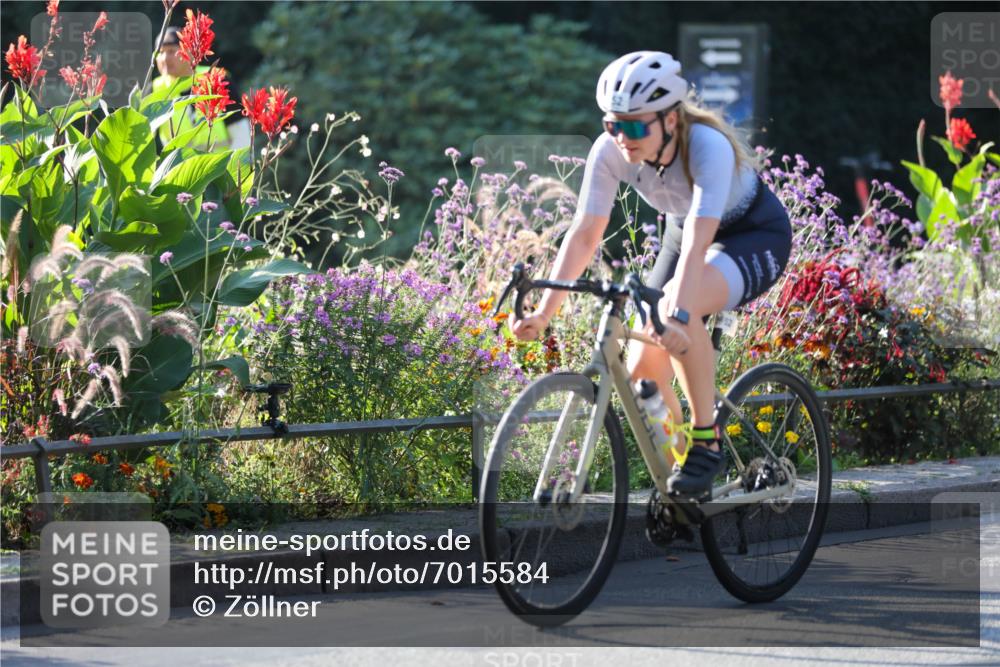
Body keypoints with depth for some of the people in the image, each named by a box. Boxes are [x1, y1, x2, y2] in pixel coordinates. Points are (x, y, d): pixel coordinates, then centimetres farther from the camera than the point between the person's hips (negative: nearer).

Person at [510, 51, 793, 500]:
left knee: (678, 308, -36)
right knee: (642, 371, -8)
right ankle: (677, 481, 15)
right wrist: (543, 312, -29)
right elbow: (584, 234, -20)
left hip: (756, 235, -6)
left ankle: (705, 442, -23)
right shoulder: (611, 151, -21)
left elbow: (699, 244, -46)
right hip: (684, 231, 6)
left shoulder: (708, 147, -35)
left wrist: (677, 313, -59)